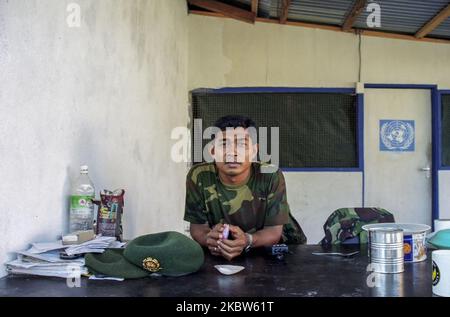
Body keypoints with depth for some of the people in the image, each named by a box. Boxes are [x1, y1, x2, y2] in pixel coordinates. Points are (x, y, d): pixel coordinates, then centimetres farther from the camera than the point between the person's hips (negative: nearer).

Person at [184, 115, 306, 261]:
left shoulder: (271, 176, -19)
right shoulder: (198, 176, -15)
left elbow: (274, 230, -16)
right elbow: (197, 225, -8)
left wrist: (246, 240, -38)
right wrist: (209, 238, -32)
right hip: (221, 256, 1)